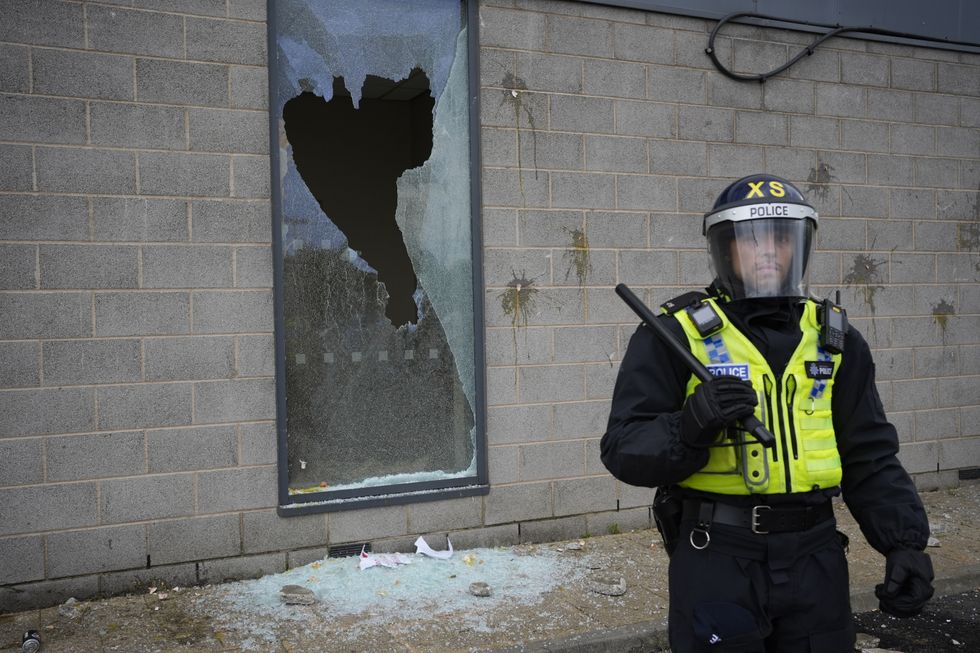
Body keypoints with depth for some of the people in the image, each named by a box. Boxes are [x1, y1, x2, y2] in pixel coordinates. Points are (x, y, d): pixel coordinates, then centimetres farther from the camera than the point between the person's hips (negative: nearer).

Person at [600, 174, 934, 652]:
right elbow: (624, 449, -11)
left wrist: (905, 542, -2)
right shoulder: (677, 334, -9)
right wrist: (689, 428, -29)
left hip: (815, 555, 4)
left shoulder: (833, 338, 6)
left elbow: (869, 458, 9)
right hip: (716, 557, -4)